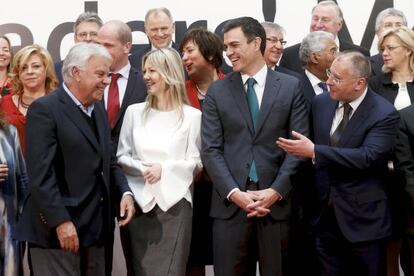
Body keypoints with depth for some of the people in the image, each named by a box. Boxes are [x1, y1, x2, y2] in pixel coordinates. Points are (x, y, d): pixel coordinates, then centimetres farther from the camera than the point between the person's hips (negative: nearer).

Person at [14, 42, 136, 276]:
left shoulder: (99, 110, 15)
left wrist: (126, 192, 2)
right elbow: (41, 174, -18)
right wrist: (61, 221, -22)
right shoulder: (45, 109, -11)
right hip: (57, 228, -8)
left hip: (94, 227, 8)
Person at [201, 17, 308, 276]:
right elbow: (211, 149, 2)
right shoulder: (217, 91, 7)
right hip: (230, 203, 1)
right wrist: (234, 193, -11)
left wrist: (276, 190, -10)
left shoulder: (291, 86, 5)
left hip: (277, 201, 0)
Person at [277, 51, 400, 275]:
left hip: (363, 218, -5)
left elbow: (366, 157, -25)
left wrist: (314, 152, -28)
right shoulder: (321, 103, 5)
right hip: (325, 214, 5)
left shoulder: (385, 114, -13)